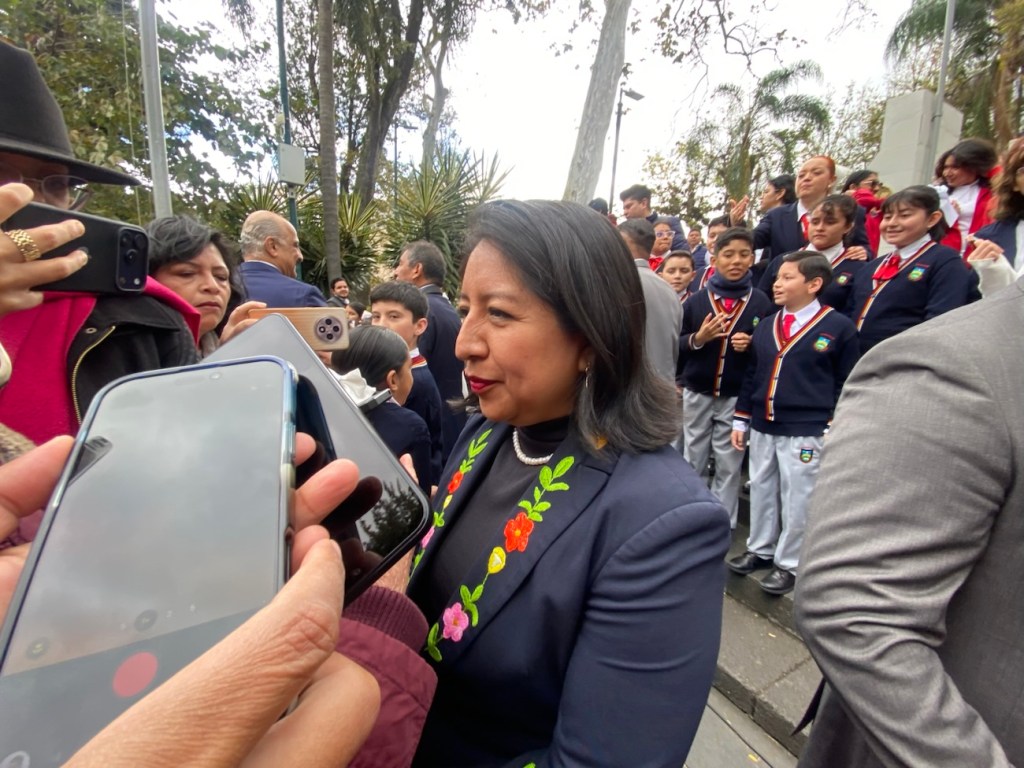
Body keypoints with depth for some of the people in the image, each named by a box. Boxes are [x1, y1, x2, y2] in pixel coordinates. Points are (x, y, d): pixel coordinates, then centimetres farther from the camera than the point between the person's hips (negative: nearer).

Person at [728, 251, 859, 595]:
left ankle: (789, 563, 22)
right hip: (762, 427, 6)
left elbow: (846, 383, -5)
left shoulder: (838, 326, -5)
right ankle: (760, 549, 32)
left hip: (807, 432, -5)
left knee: (797, 497, 5)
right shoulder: (765, 326, 10)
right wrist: (741, 420, 10)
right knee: (761, 489, 15)